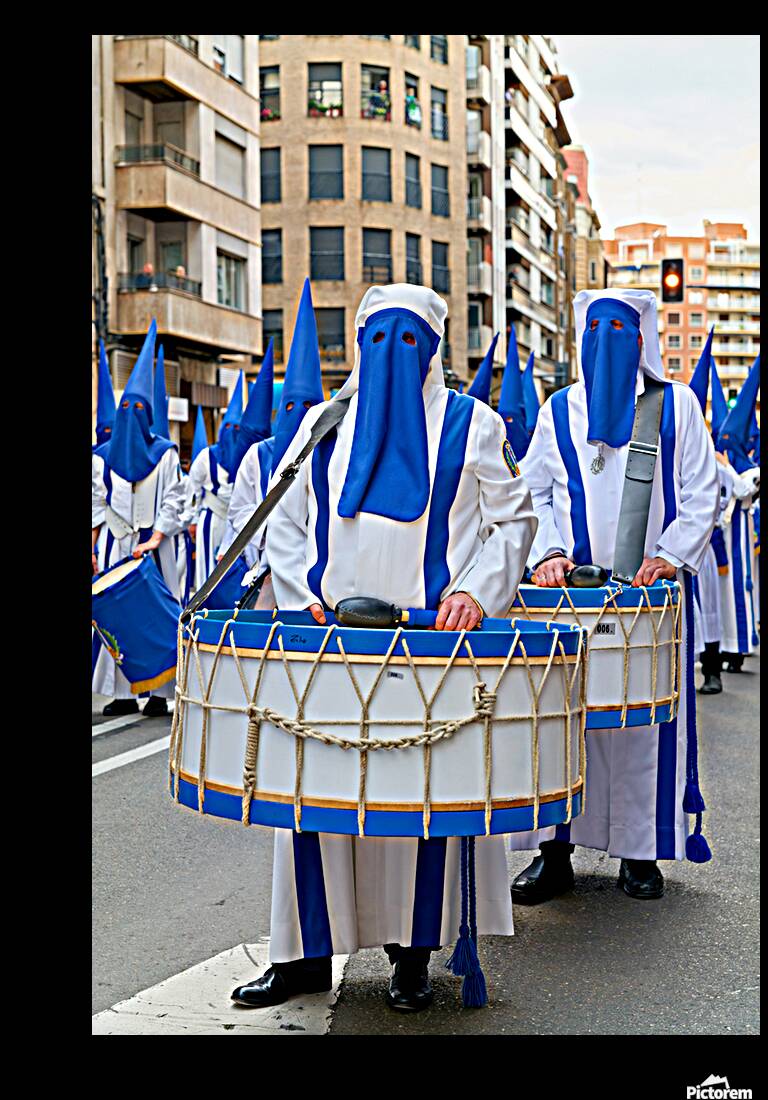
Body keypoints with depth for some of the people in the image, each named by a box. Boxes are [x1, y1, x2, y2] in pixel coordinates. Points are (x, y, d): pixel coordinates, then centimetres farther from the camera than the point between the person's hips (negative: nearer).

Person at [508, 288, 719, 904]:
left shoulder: (677, 405, 7)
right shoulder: (559, 410, 12)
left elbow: (700, 494, 4)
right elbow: (534, 494, 11)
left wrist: (671, 555, -11)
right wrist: (547, 552, -6)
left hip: (653, 590, -1)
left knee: (648, 713, 0)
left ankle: (641, 851, 11)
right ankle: (555, 849, 4)